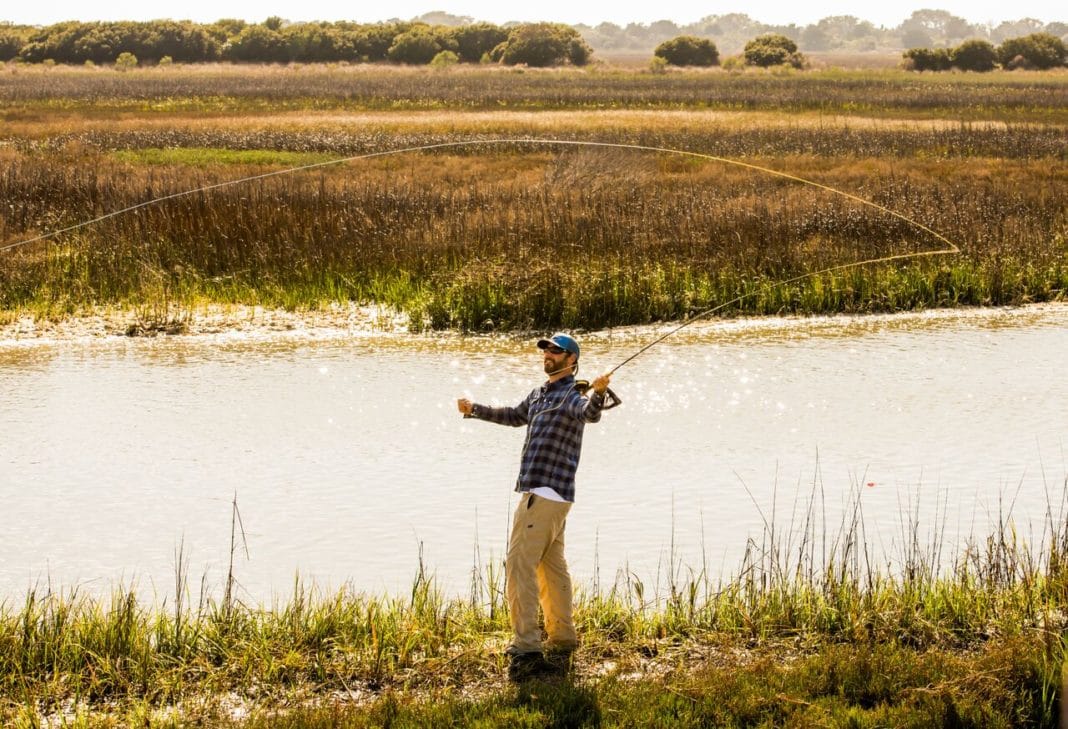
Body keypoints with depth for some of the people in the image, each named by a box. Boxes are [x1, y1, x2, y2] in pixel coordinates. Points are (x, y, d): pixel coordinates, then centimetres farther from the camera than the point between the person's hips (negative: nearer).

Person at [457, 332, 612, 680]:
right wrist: (475, 410, 43)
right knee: (552, 567, 14)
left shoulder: (572, 396, -11)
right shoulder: (539, 394, 18)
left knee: (519, 566, -14)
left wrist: (598, 391, -54)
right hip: (552, 495, 10)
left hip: (544, 493, -10)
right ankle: (562, 645, 22)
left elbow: (589, 413, -34)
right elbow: (516, 416, 37)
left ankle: (525, 648, -17)